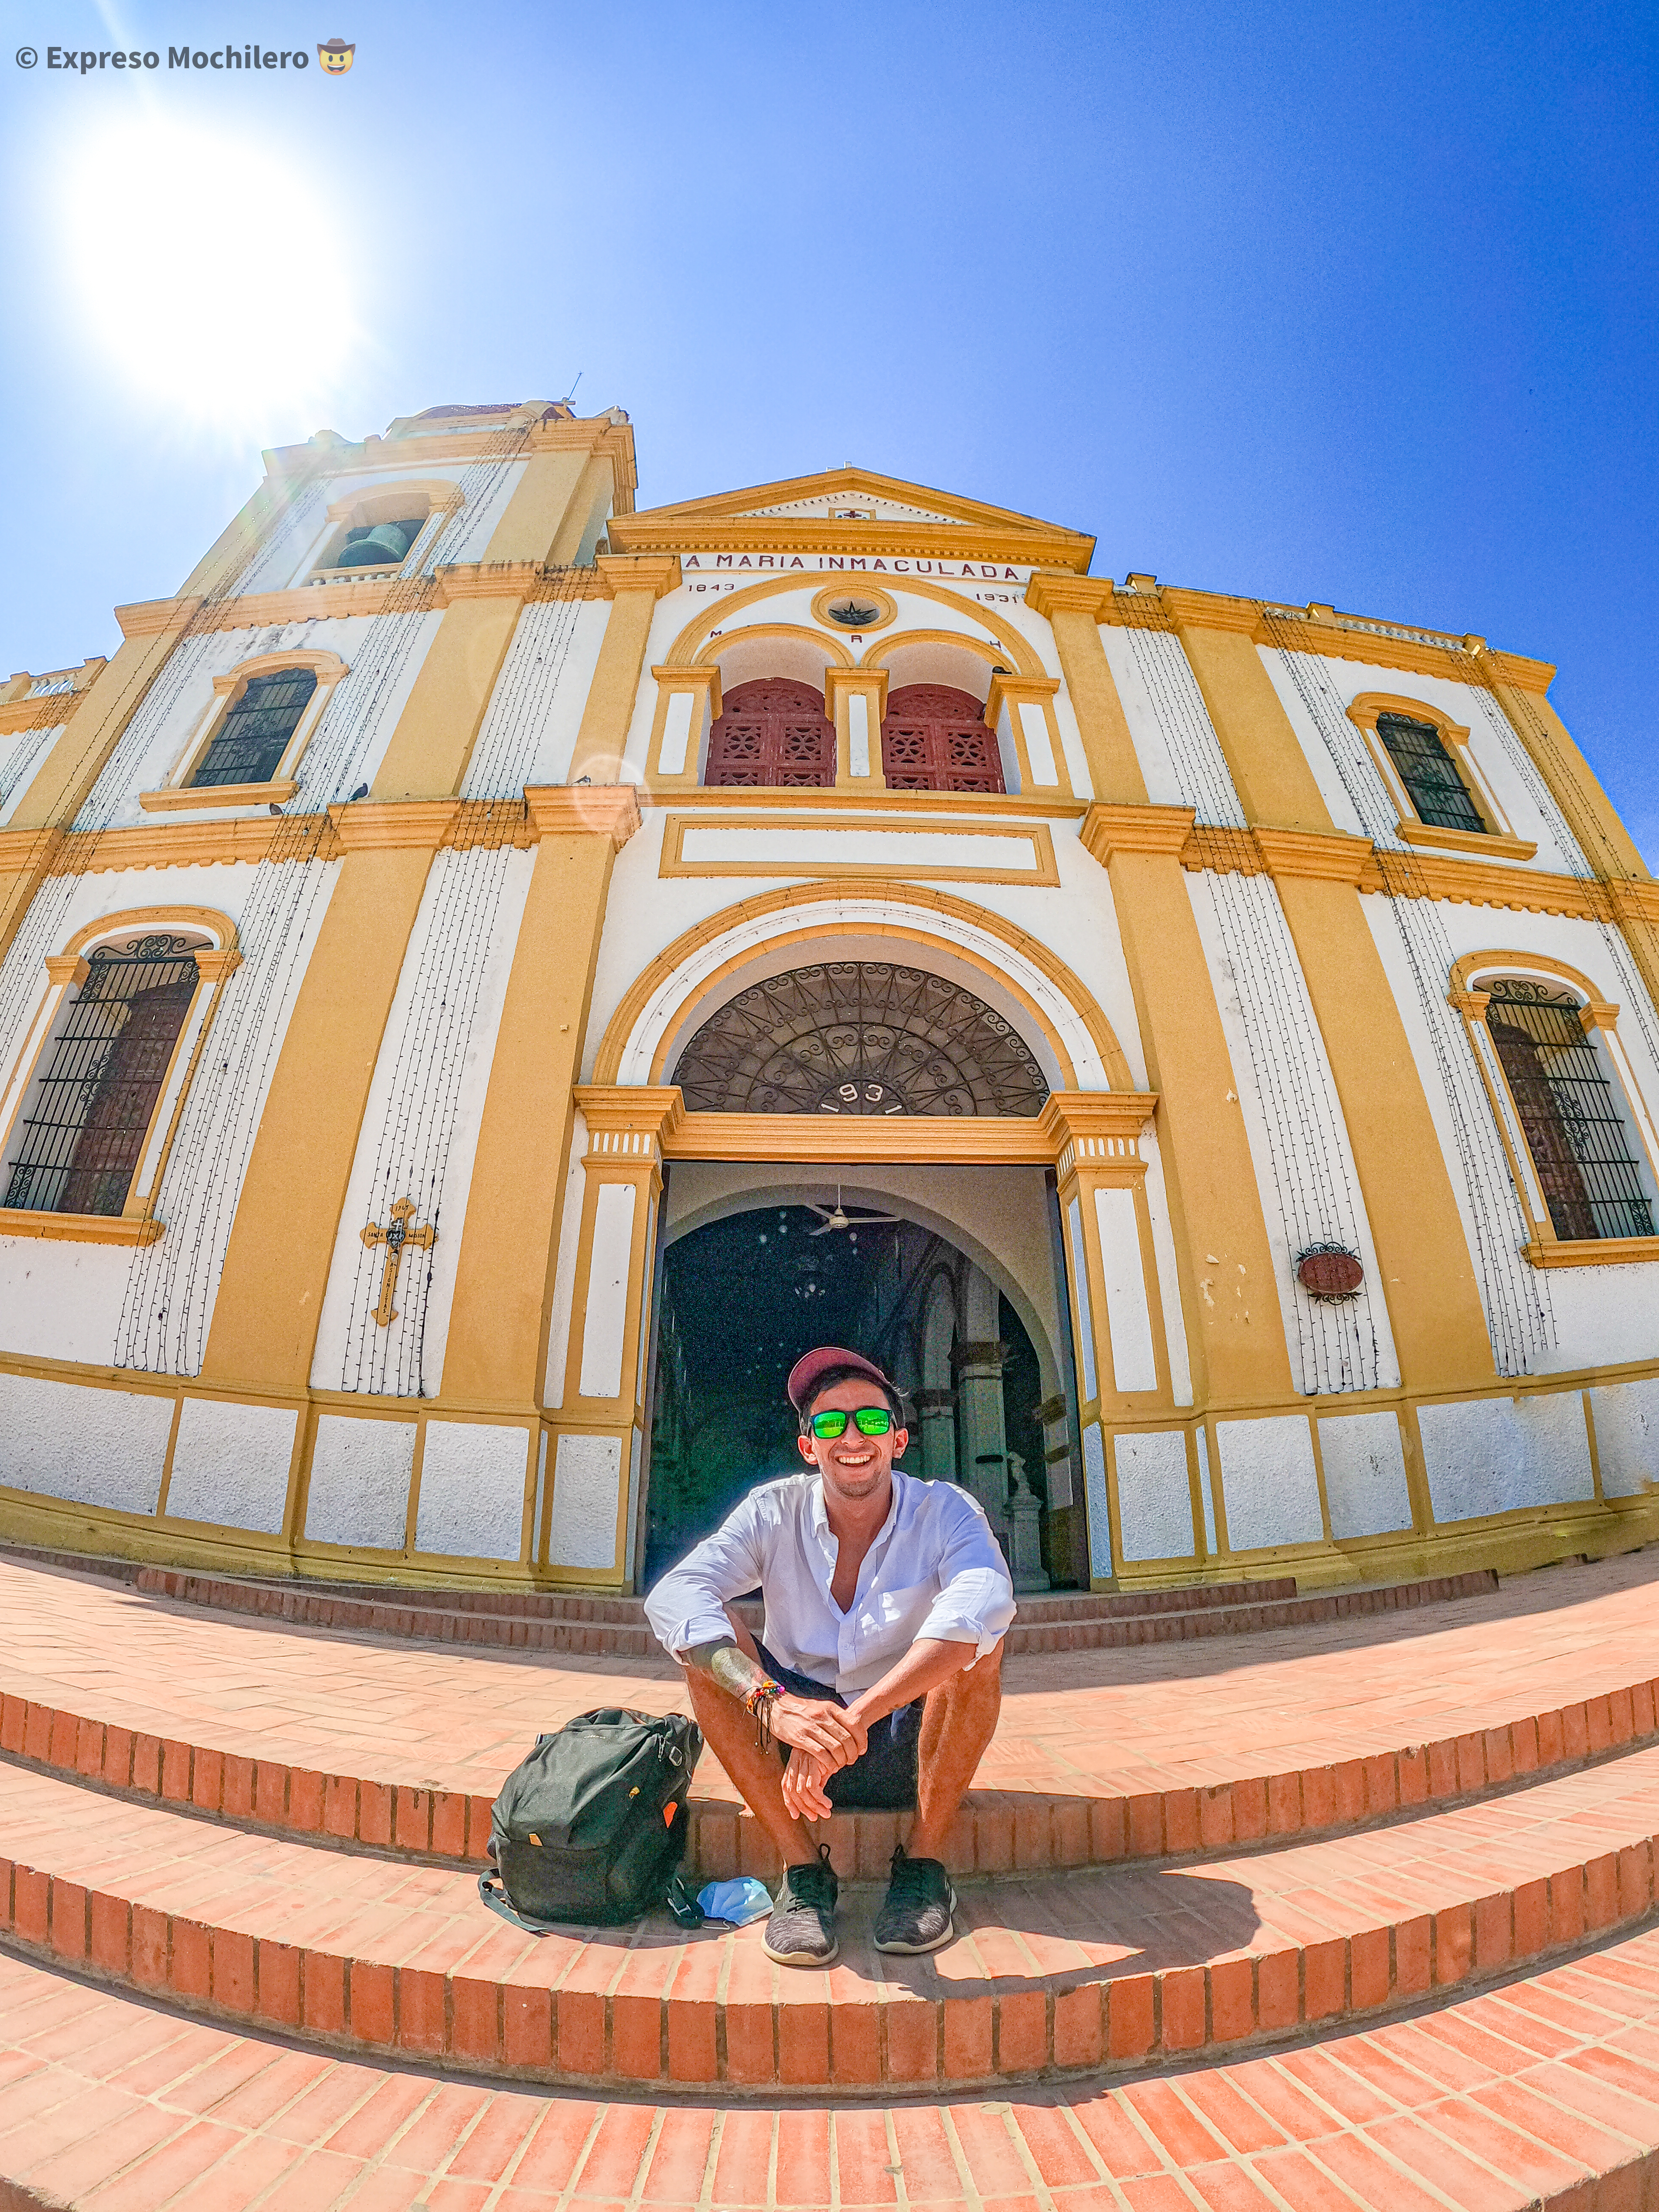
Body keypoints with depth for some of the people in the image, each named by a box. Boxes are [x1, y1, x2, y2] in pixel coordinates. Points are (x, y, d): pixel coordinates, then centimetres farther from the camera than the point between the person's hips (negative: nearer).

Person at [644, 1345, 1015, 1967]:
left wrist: (854, 1718, -46)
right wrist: (773, 1701, -42)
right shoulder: (774, 1512, -12)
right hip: (789, 1747, 2)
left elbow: (985, 1600, -38)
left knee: (978, 1633, -28)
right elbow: (671, 1597, -27)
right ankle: (802, 1867, -14)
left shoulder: (944, 1511, -15)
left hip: (912, 1750, -1)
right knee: (703, 1638, -22)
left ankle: (924, 1862, -12)